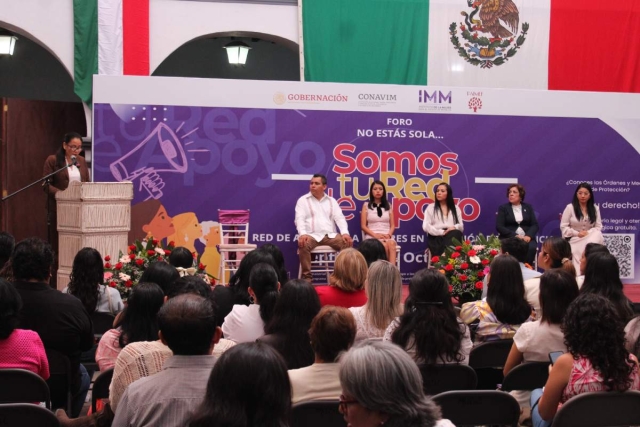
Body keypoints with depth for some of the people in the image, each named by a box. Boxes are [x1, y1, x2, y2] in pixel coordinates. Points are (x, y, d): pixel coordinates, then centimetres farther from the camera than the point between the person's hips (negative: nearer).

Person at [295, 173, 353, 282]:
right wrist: (302, 234, -24)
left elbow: (339, 218, 7)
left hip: (330, 235, 3)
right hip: (312, 235, -3)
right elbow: (300, 219, -4)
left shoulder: (331, 201, 18)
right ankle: (307, 276, -26)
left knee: (347, 243, -24)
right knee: (303, 244, -36)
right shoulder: (303, 200, 9)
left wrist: (345, 233, -13)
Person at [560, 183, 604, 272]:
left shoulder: (595, 208, 11)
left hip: (591, 240, 3)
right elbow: (563, 227, -2)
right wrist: (577, 234, -16)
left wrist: (588, 233, -15)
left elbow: (598, 226, 6)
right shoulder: (570, 207, 1)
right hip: (575, 241, -2)